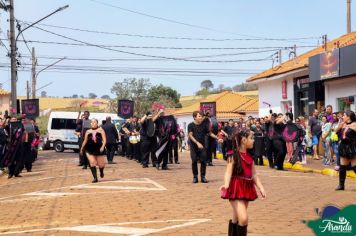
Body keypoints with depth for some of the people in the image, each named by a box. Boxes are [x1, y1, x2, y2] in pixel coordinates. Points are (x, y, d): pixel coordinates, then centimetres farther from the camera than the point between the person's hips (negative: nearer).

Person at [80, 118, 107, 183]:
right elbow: (85, 141, 21)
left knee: (100, 164, 6)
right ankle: (95, 178, -8)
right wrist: (82, 148, 24)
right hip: (90, 149, 2)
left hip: (98, 148, -1)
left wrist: (102, 147, -18)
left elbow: (104, 140, -4)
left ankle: (101, 172, 41)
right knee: (92, 163, -11)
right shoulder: (88, 131, 11)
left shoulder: (100, 130, 3)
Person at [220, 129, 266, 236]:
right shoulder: (234, 155, -10)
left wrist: (261, 187, 5)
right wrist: (226, 184, -37)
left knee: (236, 219, 14)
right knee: (243, 218, -17)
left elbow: (254, 174, 15)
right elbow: (228, 172, -20)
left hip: (246, 189, 7)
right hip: (236, 190, -7)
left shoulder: (249, 156, 11)